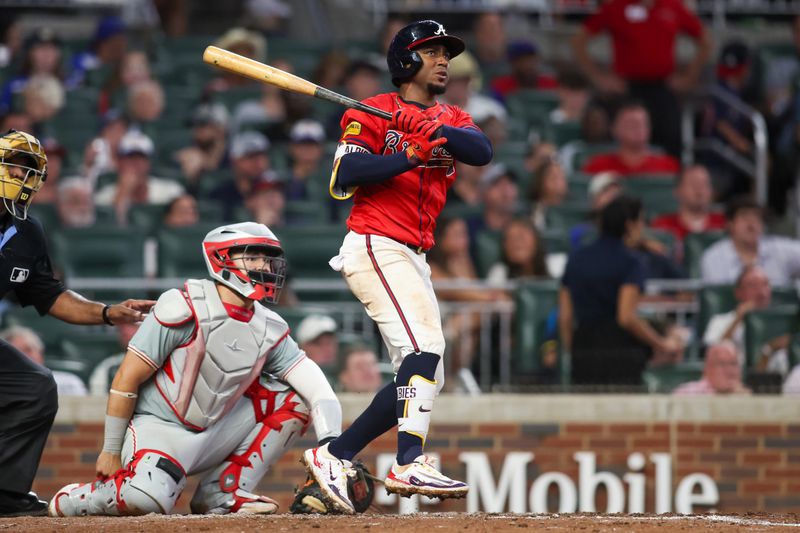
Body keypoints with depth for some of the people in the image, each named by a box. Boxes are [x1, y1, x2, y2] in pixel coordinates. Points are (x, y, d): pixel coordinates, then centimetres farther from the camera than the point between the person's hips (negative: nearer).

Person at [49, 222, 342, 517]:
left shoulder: (269, 329, 2)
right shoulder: (184, 308, -17)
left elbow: (316, 387, -3)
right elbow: (127, 379, -14)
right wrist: (111, 451, -11)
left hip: (215, 431, 7)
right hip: (159, 427, -7)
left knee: (294, 397, -2)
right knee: (148, 497, -36)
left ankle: (223, 493, 0)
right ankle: (71, 499, -1)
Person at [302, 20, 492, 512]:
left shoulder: (451, 120, 18)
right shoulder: (371, 113, 0)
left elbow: (482, 151, -5)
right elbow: (344, 175, -14)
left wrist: (432, 126, -21)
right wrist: (410, 155, -23)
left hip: (414, 259, 8)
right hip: (375, 247, -8)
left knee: (426, 378, 8)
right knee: (425, 347, -24)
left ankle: (334, 456, 13)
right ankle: (411, 464, -33)